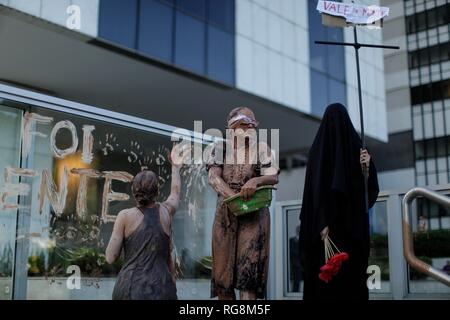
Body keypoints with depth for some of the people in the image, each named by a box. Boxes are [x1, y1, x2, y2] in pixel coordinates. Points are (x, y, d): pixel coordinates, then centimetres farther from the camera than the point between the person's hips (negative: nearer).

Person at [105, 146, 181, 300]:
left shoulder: (125, 216, -4)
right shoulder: (166, 212, 2)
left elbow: (110, 258, -2)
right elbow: (175, 191, 25)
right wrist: (175, 166, 41)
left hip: (129, 288, -1)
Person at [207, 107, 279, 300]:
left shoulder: (261, 149, 6)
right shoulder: (220, 149, 10)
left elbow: (273, 177, -8)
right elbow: (213, 176, -5)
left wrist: (255, 181, -31)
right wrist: (234, 196, -23)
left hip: (254, 214, -2)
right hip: (226, 212, 2)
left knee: (248, 265, -13)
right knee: (223, 265, 4)